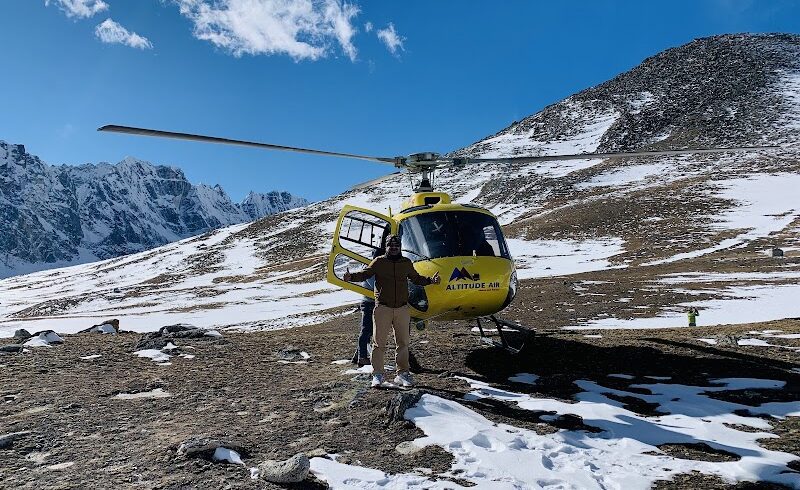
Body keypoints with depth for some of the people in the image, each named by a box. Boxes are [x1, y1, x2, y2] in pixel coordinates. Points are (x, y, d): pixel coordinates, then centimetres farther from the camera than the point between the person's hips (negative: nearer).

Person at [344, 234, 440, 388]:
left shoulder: (406, 263, 11)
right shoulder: (379, 262, 3)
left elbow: (416, 278, 22)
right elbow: (364, 274, -2)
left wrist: (431, 280, 10)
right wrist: (351, 276, -20)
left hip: (402, 309, 3)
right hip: (382, 308, -3)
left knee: (403, 342, 7)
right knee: (379, 342, -2)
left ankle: (402, 374, 18)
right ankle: (377, 375, 7)